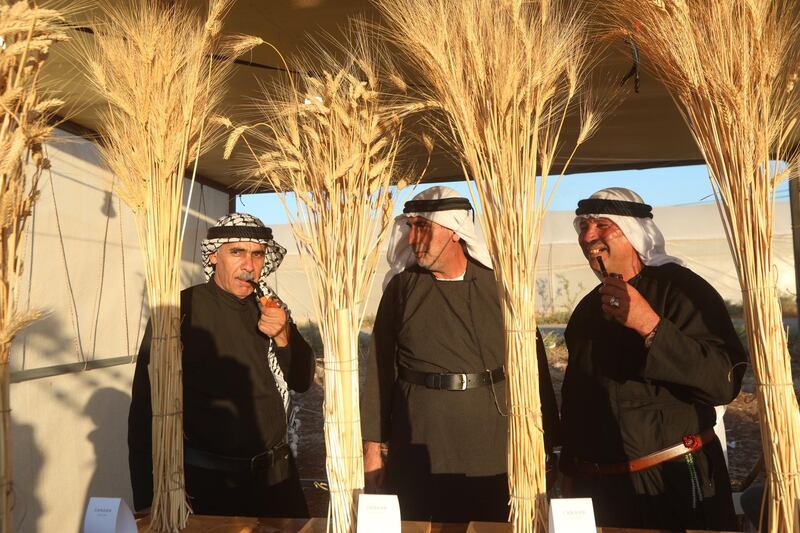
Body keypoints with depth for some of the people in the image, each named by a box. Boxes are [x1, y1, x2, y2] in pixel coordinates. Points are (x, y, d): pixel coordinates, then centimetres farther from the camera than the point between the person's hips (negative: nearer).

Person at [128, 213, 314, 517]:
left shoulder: (267, 307, 1)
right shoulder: (181, 312, -15)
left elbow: (302, 381, 4)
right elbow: (145, 406, -14)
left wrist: (283, 336, -14)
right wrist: (147, 498, -15)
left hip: (277, 473, 5)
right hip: (210, 481, -5)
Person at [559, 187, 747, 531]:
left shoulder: (680, 288, -11)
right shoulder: (588, 307, 8)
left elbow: (725, 382, -22)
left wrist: (650, 326, -31)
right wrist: (570, 468, 17)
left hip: (674, 483, -6)